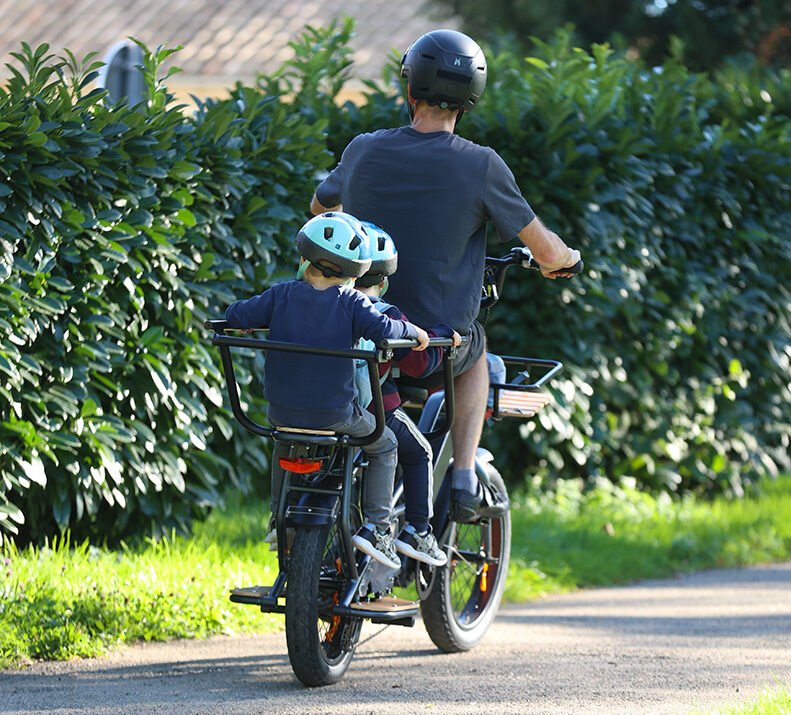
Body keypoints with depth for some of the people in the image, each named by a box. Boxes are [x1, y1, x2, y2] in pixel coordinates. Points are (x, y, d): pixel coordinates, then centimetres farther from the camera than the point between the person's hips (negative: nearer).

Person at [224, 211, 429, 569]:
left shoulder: (282, 295, -3)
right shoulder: (351, 302, -10)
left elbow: (236, 315, 0)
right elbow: (382, 330, -22)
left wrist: (242, 319, 23)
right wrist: (414, 332, -3)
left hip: (282, 411, 3)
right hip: (335, 415, -3)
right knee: (384, 446, 21)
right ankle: (375, 527, 10)